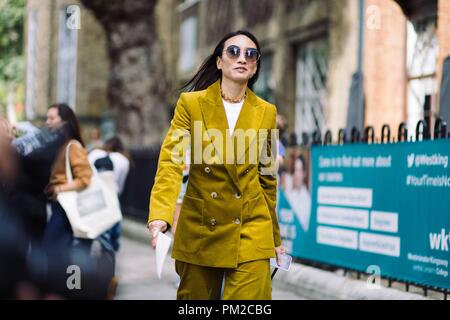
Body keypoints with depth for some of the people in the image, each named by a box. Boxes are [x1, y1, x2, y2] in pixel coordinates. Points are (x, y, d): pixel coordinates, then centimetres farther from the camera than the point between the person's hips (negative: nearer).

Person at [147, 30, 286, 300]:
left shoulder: (266, 112, 3)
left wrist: (275, 237, 14)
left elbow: (267, 177, 11)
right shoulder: (191, 103, -3)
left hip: (251, 229, 1)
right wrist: (160, 216, -29)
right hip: (200, 228, 0)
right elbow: (171, 162, -13)